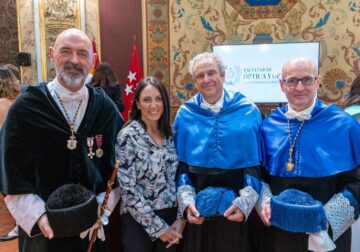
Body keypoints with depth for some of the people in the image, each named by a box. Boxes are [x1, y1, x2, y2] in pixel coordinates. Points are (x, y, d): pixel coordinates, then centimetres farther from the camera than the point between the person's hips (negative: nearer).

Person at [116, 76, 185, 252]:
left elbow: (176, 178, 7)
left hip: (170, 218, 5)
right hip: (139, 222, -5)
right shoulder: (128, 136, -14)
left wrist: (180, 219, -2)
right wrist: (158, 227, -13)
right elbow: (128, 190, -17)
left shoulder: (168, 134, 3)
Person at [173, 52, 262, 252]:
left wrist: (244, 202, -14)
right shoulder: (185, 114, 1)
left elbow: (256, 163, -3)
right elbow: (180, 162, 1)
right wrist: (187, 201, -10)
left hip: (235, 207, -1)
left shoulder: (248, 111, -2)